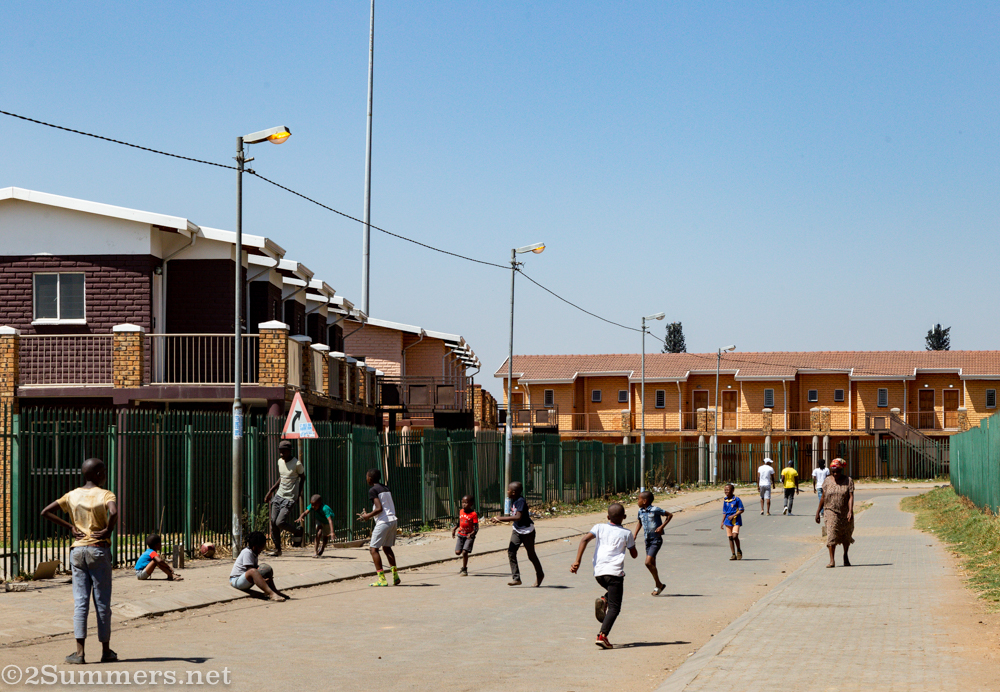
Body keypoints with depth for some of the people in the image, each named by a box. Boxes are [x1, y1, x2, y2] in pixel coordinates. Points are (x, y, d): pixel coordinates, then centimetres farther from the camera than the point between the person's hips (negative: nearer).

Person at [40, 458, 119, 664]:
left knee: (80, 601, 2)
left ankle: (80, 652, -4)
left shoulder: (72, 495, 7)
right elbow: (113, 512, -28)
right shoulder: (105, 495, -6)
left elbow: (45, 512, 3)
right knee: (102, 602, 5)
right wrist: (108, 530, -11)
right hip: (99, 550, -3)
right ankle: (106, 651, 13)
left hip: (77, 550, 3)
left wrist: (70, 526, 4)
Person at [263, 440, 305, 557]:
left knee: (280, 522, -13)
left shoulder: (297, 464, -15)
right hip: (279, 495, 7)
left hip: (290, 499, -7)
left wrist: (298, 494, 0)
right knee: (273, 522, 1)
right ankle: (277, 549, 11)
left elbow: (302, 478, 0)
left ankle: (297, 531, 16)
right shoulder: (280, 461, 6)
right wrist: (270, 491, 17)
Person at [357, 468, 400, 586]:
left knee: (373, 549, -3)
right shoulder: (386, 489, 18)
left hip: (383, 522, -9)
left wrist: (368, 516, -4)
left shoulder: (373, 490, -7)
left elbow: (379, 508, -17)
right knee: (387, 547, 23)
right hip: (393, 520, 9)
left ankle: (382, 579, -9)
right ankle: (395, 575, 19)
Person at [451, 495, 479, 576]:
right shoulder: (461, 511, 4)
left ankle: (464, 570, 1)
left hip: (469, 536, -5)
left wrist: (472, 534, -33)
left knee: (464, 552, -14)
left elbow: (476, 528, -17)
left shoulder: (473, 514, -15)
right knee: (457, 552, -3)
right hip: (461, 535, 5)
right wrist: (454, 529, 8)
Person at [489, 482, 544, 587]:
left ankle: (539, 574, 30)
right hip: (517, 530, 8)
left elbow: (518, 517, -35)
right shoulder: (513, 501, 3)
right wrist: (499, 520, 5)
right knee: (511, 551, -8)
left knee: (531, 554, 7)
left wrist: (501, 518, -35)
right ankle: (516, 578, -8)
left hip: (527, 531, -8)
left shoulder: (521, 501, -24)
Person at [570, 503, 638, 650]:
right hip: (614, 571, -4)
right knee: (614, 607, -3)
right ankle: (602, 635, -21)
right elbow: (634, 555, 17)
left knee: (614, 590, 34)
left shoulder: (599, 527, 12)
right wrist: (632, 542, 36)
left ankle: (603, 600, 3)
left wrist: (577, 562, -7)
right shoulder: (626, 533, 8)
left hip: (598, 572, 4)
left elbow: (585, 539, -4)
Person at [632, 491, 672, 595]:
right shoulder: (640, 511, 6)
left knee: (648, 562, -17)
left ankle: (658, 584, -4)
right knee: (652, 564, 11)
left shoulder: (655, 510, -15)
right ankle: (659, 585, 24)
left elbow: (669, 515, -7)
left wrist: (662, 526, -16)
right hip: (648, 539, 7)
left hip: (656, 539, -7)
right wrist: (634, 534, 16)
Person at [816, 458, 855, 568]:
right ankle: (831, 560, -17)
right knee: (831, 535, -14)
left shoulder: (848, 481, -4)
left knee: (846, 536, 14)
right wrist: (818, 512, 7)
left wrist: (850, 511, -27)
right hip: (831, 511, 0)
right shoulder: (827, 481, 2)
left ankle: (845, 555, 38)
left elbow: (851, 497, -13)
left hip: (845, 512, 0)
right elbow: (823, 497, 8)